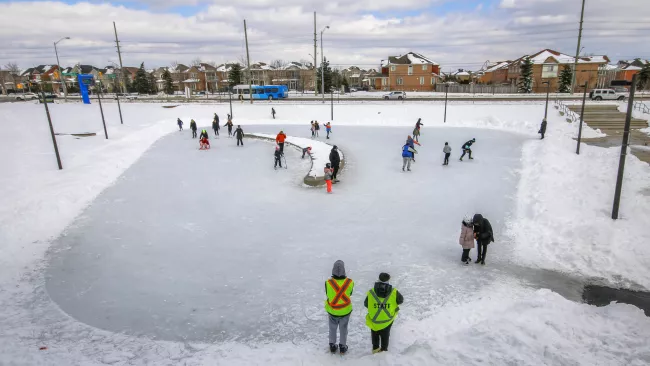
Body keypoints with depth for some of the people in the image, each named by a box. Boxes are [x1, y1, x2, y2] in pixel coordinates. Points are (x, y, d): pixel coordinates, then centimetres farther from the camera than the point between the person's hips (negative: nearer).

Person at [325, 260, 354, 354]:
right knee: (343, 329, 25)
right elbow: (350, 293, -7)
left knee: (332, 328, 26)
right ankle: (342, 347, 42)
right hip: (345, 311, 0)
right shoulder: (350, 282, -26)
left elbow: (327, 295, -10)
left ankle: (332, 346, 43)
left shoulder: (328, 283, -29)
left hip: (332, 311, 0)